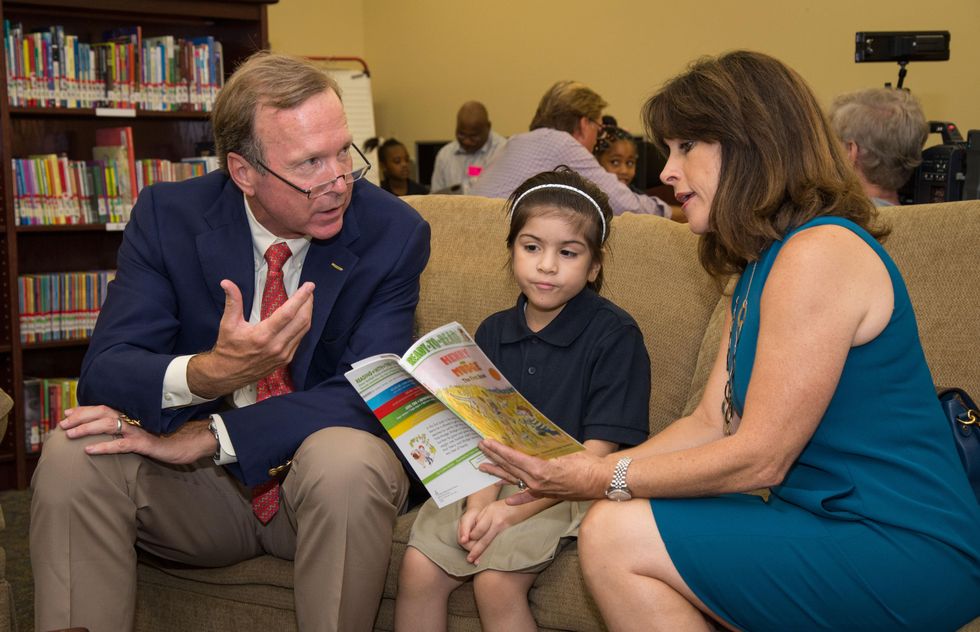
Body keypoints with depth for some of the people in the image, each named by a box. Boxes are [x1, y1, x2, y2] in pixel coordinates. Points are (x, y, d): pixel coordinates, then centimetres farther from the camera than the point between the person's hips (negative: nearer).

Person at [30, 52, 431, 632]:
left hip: (319, 475, -1)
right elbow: (103, 372, -14)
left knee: (348, 460, -35)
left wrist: (207, 437, -27)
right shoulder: (168, 215, -7)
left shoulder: (394, 233, -12)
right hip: (201, 489, 2)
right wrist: (208, 373, -37)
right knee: (72, 458, -25)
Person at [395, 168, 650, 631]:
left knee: (495, 582, -25)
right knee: (418, 570, -15)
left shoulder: (615, 334, -7)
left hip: (567, 487, -5)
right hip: (496, 484, 5)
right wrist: (481, 502, -16)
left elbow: (597, 450, -11)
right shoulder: (493, 332, 11)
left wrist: (516, 510, -19)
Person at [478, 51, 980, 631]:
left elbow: (759, 458, -18)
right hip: (836, 519, 9)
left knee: (615, 538, -16)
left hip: (907, 559, -9)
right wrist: (581, 471, -1)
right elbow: (711, 423, 10)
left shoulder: (819, 254, -18)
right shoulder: (760, 266, 15)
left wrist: (608, 479, -10)